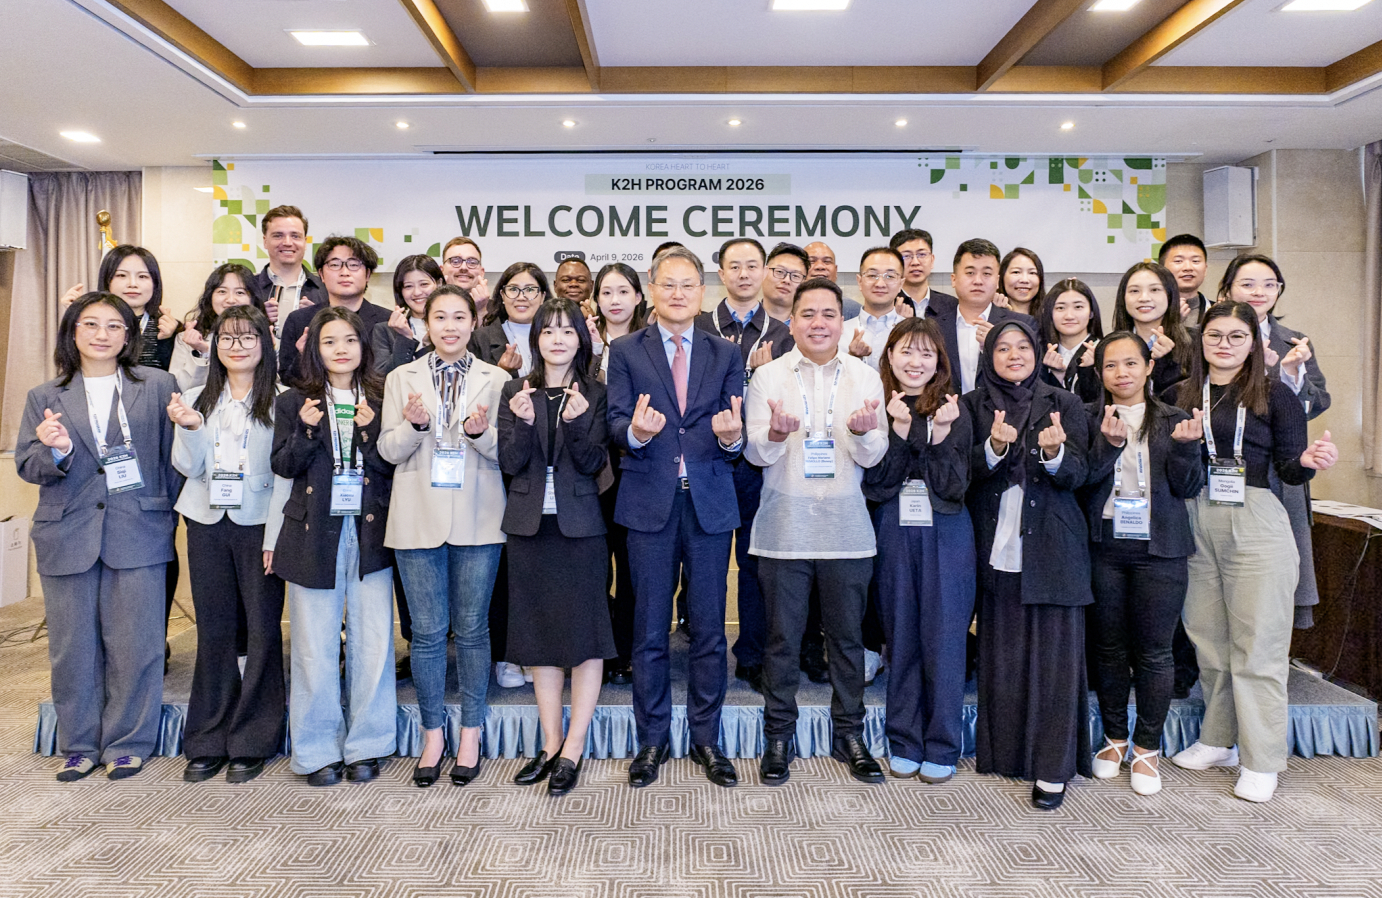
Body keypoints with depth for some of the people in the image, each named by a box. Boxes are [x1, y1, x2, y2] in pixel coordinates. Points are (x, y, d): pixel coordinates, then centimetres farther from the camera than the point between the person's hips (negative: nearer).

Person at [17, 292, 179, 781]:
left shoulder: (158, 386, 3)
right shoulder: (44, 397, 10)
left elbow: (175, 454, 1)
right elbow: (26, 466, 5)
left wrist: (169, 516, -4)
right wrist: (55, 452, -17)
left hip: (137, 533, -2)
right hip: (68, 536, 2)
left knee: (134, 645, 3)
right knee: (72, 647, 10)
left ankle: (127, 743, 19)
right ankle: (79, 745, 26)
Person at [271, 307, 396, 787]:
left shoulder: (380, 401, 7)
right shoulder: (294, 401, 8)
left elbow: (393, 467, 3)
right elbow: (282, 465, 3)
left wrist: (372, 431, -12)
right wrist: (305, 431, -12)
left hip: (370, 531, 0)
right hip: (314, 530, 0)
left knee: (373, 641, 3)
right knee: (315, 645, 4)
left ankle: (366, 746, 18)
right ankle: (319, 749, 19)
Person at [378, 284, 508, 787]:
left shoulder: (496, 381, 6)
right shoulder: (401, 379, 9)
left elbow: (507, 452, 2)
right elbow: (388, 450, 4)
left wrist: (480, 432, -18)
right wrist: (414, 425, -15)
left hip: (477, 520, 0)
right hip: (420, 519, 1)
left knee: (472, 628, 6)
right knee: (428, 631, 5)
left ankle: (470, 733, 20)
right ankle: (433, 734, 21)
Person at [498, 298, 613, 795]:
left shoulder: (595, 394, 1)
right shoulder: (515, 392, 6)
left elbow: (594, 464, -6)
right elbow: (509, 464, -1)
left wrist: (577, 423, -22)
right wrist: (524, 423, -18)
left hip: (580, 525, -2)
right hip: (530, 525, 3)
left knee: (586, 633, -1)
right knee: (540, 633, 10)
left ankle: (573, 750, 10)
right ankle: (551, 743, 21)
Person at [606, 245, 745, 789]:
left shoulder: (726, 355, 9)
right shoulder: (626, 351, 6)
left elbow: (735, 433, 3)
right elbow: (616, 424, -2)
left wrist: (731, 436, -20)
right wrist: (635, 431, -24)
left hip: (710, 502, 1)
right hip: (649, 502, -1)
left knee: (709, 627, 8)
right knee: (650, 628, 8)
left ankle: (705, 738, 23)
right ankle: (652, 740, 22)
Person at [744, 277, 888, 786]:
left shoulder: (866, 378, 6)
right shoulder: (768, 377, 1)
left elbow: (873, 457, 2)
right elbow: (756, 453, -3)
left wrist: (862, 432, -20)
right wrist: (775, 433, -25)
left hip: (846, 527, 2)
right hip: (785, 528, -1)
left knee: (847, 635, 10)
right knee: (782, 637, 6)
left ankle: (848, 735, 26)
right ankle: (778, 738, 21)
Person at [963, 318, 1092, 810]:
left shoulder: (1063, 405, 6)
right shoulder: (973, 406, 7)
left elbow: (1076, 474, -4)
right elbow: (966, 472, -3)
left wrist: (1054, 453, -25)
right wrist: (994, 449, -23)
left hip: (1053, 547, 0)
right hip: (997, 547, 1)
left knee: (1055, 653, -1)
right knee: (1002, 654, 6)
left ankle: (1053, 767, 8)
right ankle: (1005, 752, 21)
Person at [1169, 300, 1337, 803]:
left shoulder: (1274, 395, 1)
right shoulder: (1181, 396, 8)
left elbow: (1289, 470, 0)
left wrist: (1308, 461, -21)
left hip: (1256, 524, -3)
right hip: (1196, 523, 3)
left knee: (1256, 644, 1)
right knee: (1208, 639, 12)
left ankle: (1260, 762, 13)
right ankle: (1218, 741, 28)